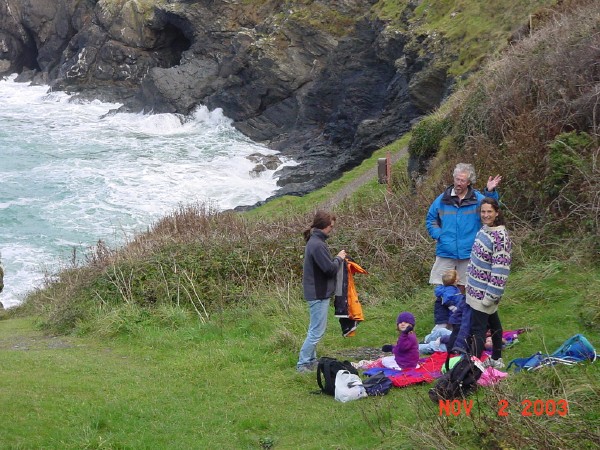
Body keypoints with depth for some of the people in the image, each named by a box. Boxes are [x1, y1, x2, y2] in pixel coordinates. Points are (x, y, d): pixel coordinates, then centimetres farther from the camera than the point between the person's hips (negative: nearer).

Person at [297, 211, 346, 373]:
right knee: (317, 331, -5)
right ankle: (302, 364, 0)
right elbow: (330, 269, -21)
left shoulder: (315, 241, 12)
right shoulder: (317, 245, -21)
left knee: (315, 329, 18)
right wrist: (339, 259, -5)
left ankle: (311, 360, 27)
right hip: (319, 294, -11)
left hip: (317, 293, 11)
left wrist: (337, 260, 6)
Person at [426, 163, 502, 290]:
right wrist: (438, 234, -2)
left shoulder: (478, 199, -2)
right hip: (445, 252, 1)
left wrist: (490, 192, -34)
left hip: (468, 254, -1)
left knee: (462, 287, 11)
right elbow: (430, 219, 13)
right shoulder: (443, 199, 3)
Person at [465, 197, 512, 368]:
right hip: (476, 288, 9)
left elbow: (500, 269, -23)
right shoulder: (484, 230, 6)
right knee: (493, 323, 20)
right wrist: (469, 281, 19)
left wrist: (491, 295, -23)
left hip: (484, 292, -9)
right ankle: (496, 360, 33)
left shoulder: (500, 237, -21)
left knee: (478, 328, -8)